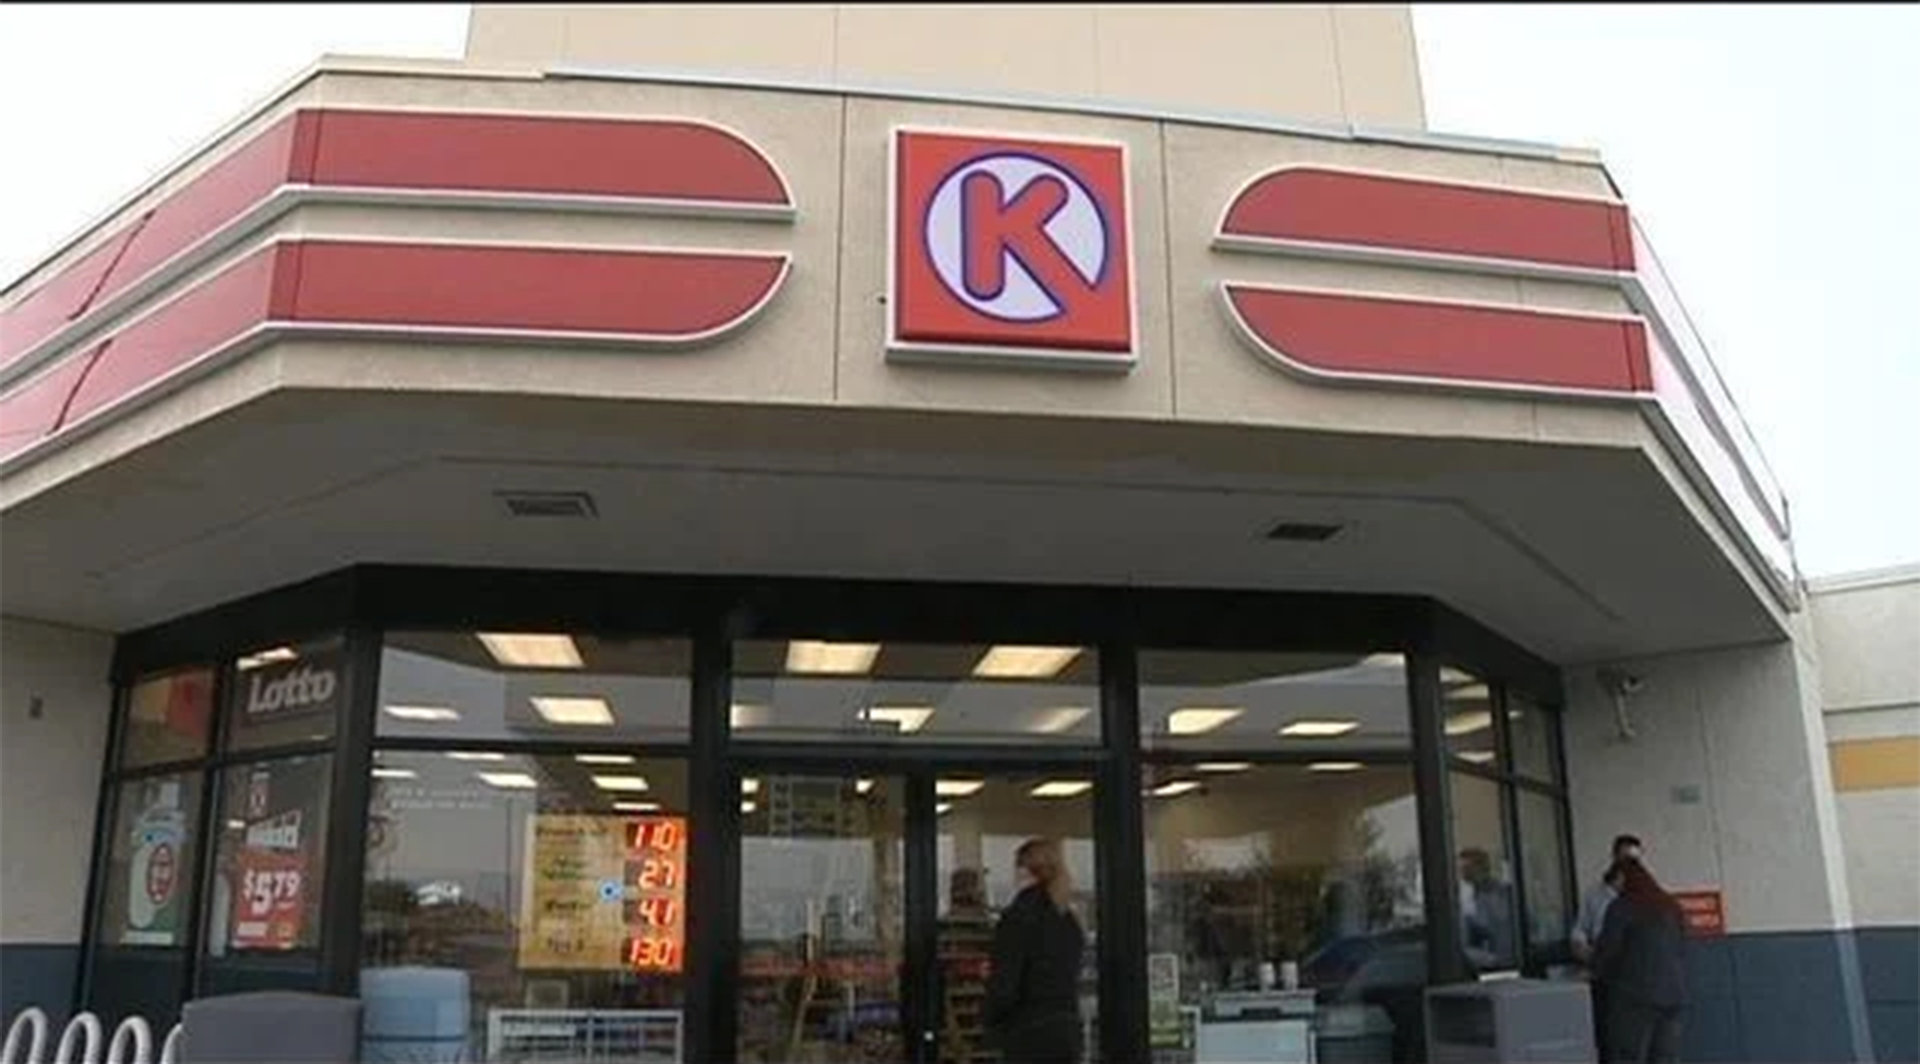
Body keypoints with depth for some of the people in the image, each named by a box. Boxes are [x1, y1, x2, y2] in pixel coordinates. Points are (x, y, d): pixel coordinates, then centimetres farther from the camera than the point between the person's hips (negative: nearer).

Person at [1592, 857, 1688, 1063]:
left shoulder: (1622, 907, -7)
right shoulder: (1672, 906, 12)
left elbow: (1607, 950, -3)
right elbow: (1682, 952, 18)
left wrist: (1598, 972, 16)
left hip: (1635, 995, -6)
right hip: (1674, 995, 6)